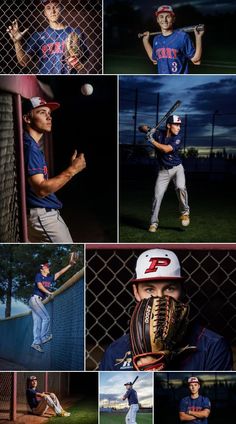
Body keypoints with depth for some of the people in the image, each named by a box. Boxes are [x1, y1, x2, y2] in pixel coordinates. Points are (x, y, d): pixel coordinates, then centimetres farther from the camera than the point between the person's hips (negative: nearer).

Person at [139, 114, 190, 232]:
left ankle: (185, 212, -5)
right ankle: (154, 222, 10)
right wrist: (147, 129, -21)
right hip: (163, 171, 2)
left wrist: (152, 140, -21)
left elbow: (166, 149, -28)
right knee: (157, 195, -4)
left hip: (177, 168, -2)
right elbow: (141, 128, 2)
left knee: (180, 187, -28)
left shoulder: (177, 138, -14)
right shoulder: (158, 133, -5)